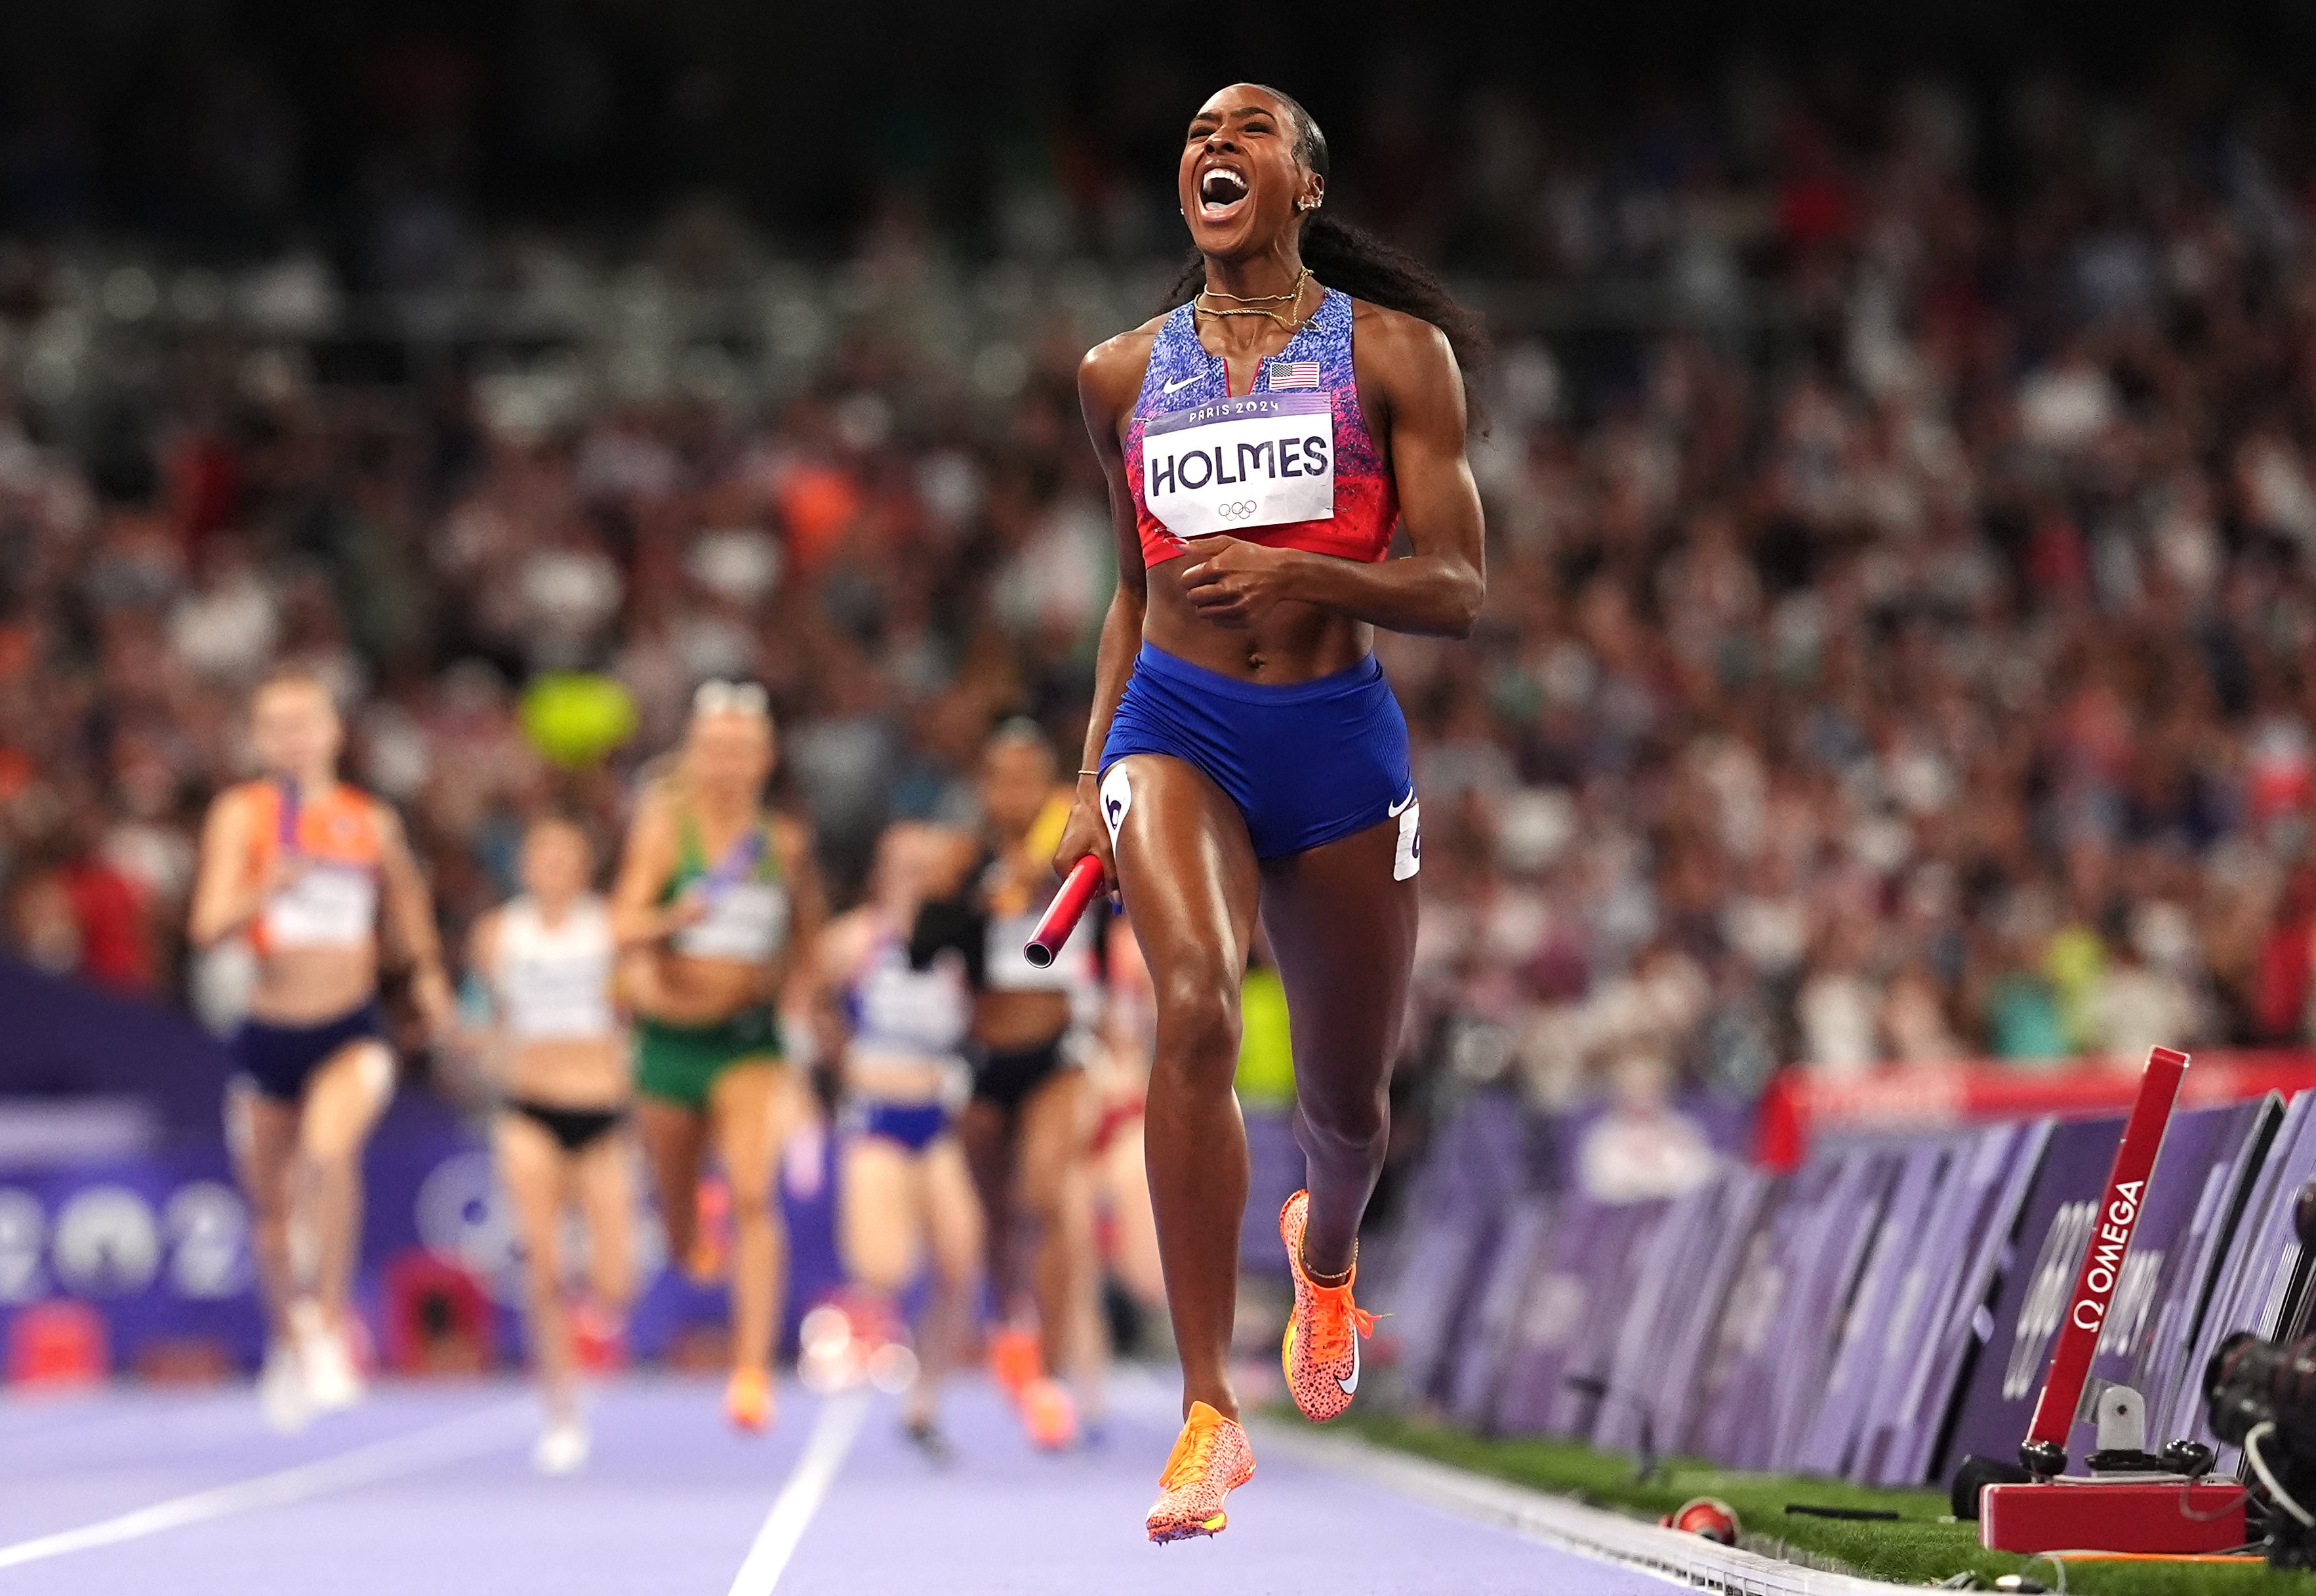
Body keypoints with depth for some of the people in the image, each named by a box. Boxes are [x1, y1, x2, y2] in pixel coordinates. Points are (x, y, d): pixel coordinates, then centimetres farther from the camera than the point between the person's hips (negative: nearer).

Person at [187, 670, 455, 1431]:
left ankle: (331, 1321, -17)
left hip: (353, 1032, -1)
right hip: (269, 1033, 1)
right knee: (269, 1204, 12)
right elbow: (208, 925, -14)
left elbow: (406, 931, 19)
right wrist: (267, 890, -32)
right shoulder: (241, 814, -2)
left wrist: (427, 971, 0)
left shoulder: (374, 823, 4)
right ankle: (287, 1338, 39)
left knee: (331, 1147, -30)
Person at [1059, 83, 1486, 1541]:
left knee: (1347, 1098, 12)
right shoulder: (1124, 375, 10)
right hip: (1177, 723, 0)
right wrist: (1095, 784, 17)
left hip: (1339, 734, 0)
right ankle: (1210, 1409, -26)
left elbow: (1458, 590, -4)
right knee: (1196, 1005, -27)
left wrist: (1299, 572, -21)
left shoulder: (1394, 351, 0)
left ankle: (1326, 1252, 52)